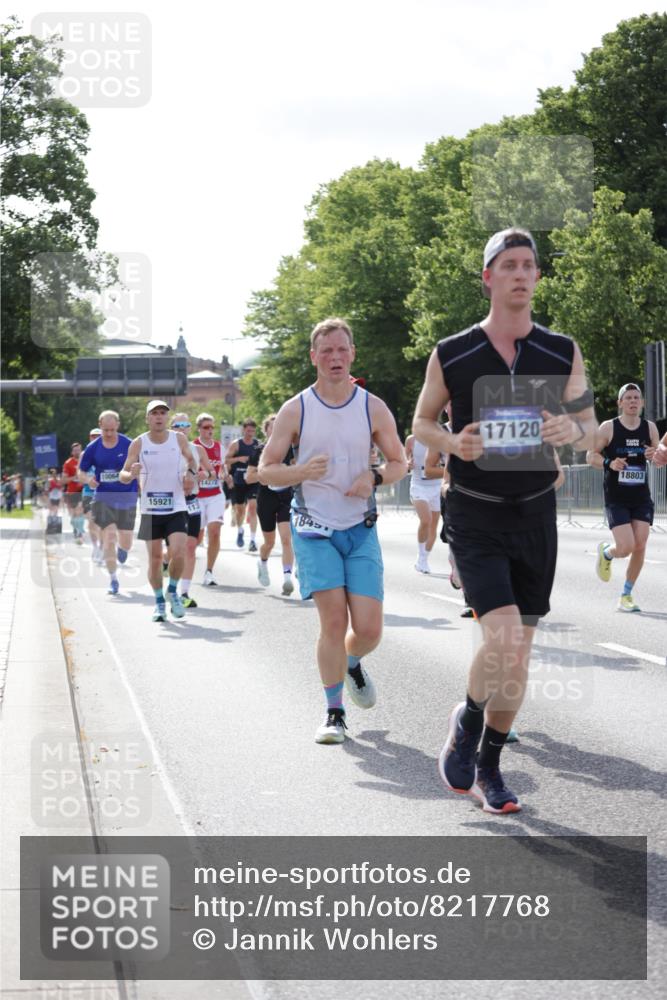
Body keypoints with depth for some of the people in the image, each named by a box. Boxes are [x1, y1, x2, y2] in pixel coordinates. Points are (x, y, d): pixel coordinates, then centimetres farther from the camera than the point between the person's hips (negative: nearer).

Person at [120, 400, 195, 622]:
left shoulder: (179, 439, 0)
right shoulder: (138, 444, -4)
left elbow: (190, 459, 19)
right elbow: (123, 475, -3)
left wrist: (190, 472, -1)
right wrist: (131, 474, -26)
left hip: (176, 508, 0)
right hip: (150, 510, 0)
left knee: (178, 554, -15)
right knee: (155, 559, 3)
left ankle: (173, 590, 11)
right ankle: (159, 602, 20)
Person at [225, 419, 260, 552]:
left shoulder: (258, 444, 1)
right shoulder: (236, 444, -2)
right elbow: (225, 460, -3)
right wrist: (238, 459, -18)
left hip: (253, 481, -1)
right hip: (238, 482, 1)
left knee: (252, 507, -14)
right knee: (239, 508, 13)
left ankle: (253, 540, -16)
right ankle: (240, 531, 43)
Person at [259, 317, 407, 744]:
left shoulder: (374, 408, 2)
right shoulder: (295, 410, -2)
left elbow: (399, 463, 11)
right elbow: (266, 470, 0)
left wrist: (375, 477, -11)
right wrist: (303, 472, -20)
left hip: (361, 530, 2)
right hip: (314, 531, -2)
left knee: (368, 630, -4)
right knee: (334, 620, -13)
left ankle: (352, 665, 33)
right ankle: (335, 713, 2)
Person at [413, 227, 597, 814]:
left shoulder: (562, 354, 1)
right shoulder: (451, 356, -5)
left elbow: (590, 429, 9)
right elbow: (422, 421, 9)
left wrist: (573, 429, -16)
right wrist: (453, 442, -14)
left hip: (535, 517, 3)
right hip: (476, 518, -3)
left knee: (518, 655, 8)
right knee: (504, 643, -21)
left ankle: (488, 766, 25)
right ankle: (467, 722, 9)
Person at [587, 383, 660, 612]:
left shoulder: (650, 428, 4)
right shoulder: (608, 428, -6)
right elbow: (590, 456, -2)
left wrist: (654, 455, -10)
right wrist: (609, 463, -20)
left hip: (641, 498, 4)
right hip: (616, 499, -4)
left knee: (640, 547, -3)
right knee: (626, 547, -14)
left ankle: (627, 595, 13)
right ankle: (605, 552, 23)